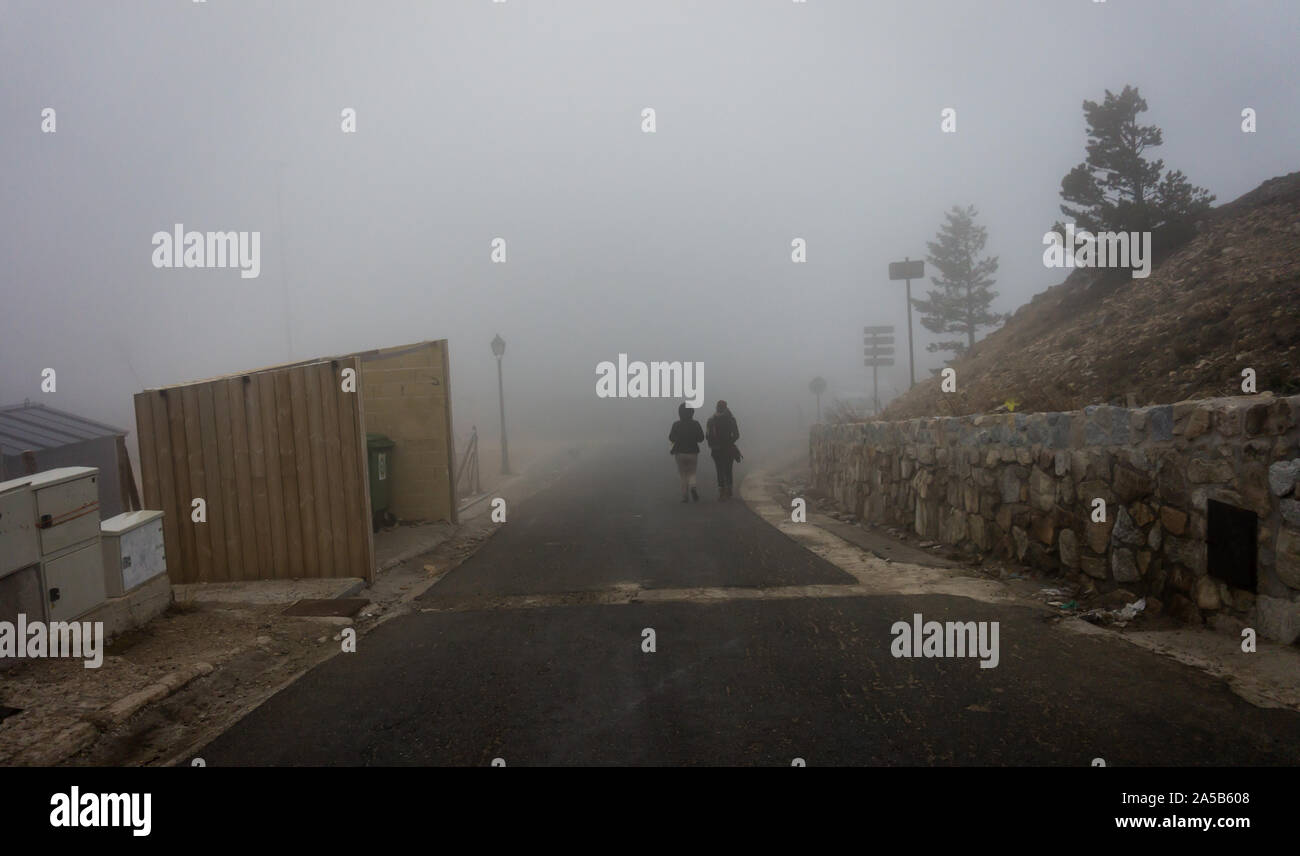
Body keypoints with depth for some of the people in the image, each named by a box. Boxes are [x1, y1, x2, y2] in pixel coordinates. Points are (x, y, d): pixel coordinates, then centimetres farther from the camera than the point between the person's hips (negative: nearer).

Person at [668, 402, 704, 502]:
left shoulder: (676, 425, -7)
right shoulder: (695, 424, -5)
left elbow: (671, 438, -6)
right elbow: (701, 437, -2)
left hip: (680, 453, 0)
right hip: (693, 453, 0)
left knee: (683, 475, 9)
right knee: (691, 473, 12)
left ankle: (685, 496, 3)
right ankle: (692, 487, -18)